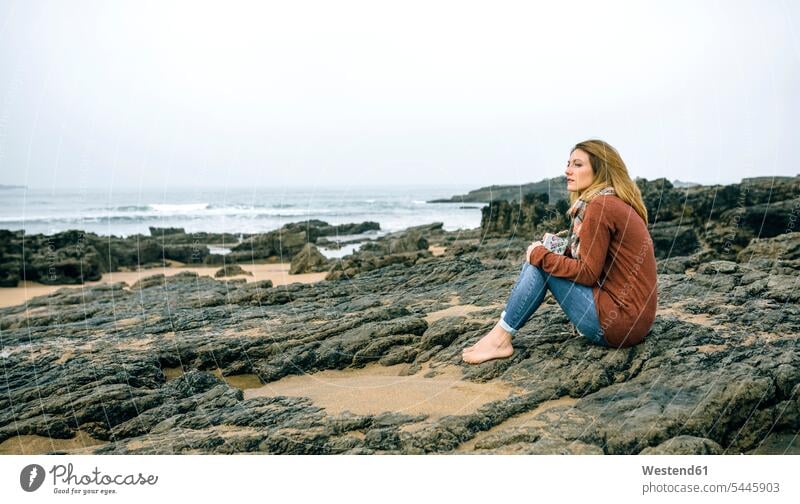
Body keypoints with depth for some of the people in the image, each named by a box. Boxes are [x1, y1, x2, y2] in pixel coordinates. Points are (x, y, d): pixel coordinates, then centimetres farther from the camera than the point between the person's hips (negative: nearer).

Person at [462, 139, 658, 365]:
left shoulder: (601, 205, -15)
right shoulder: (616, 203, 15)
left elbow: (588, 273, -17)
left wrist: (540, 254, -7)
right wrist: (556, 251, 4)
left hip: (619, 321, -10)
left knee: (539, 263, -7)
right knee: (538, 259, 9)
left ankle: (500, 339, 0)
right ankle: (501, 334, 6)